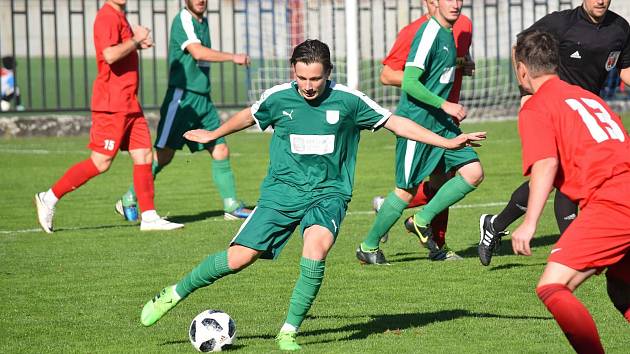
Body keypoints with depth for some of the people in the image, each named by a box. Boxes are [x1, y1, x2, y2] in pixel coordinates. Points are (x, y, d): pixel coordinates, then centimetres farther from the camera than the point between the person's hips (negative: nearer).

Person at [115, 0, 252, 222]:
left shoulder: (202, 22, 16)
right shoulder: (183, 19, -12)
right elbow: (197, 52, -25)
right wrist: (233, 57, -22)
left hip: (203, 99, 8)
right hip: (182, 97, -8)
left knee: (221, 152, 2)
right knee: (163, 155, -6)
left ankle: (232, 206, 6)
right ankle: (128, 201, 6)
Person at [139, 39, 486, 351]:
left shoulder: (347, 101, -7)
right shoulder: (278, 98, -3)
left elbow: (395, 122, 1)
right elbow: (249, 116, 19)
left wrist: (447, 142, -3)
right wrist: (213, 135, 34)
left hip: (328, 193, -1)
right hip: (282, 191, 1)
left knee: (316, 247, -32)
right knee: (239, 257, -10)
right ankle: (175, 293, 14)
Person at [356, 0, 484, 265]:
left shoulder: (448, 34, 12)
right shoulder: (429, 33, -17)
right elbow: (409, 83, -23)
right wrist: (445, 105, -24)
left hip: (440, 123, 9)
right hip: (416, 122, -9)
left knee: (473, 172, -4)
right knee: (407, 190, -2)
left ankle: (422, 221, 9)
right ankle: (368, 247, 16)